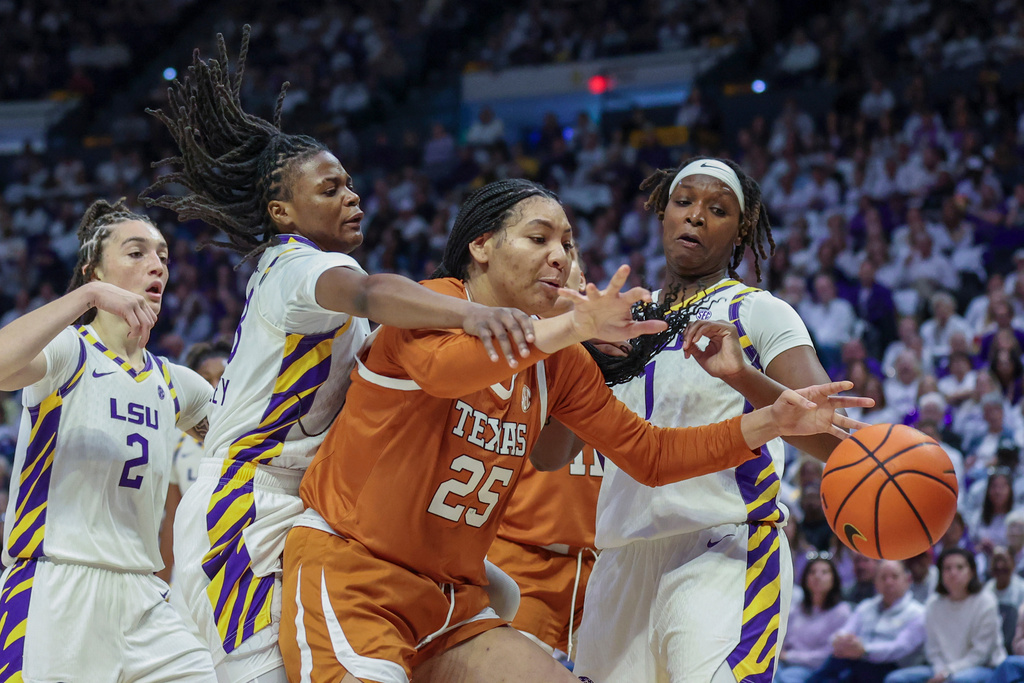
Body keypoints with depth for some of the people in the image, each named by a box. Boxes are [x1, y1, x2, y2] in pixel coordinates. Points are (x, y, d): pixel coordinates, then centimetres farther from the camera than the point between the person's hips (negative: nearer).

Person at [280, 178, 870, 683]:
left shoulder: (559, 365, 10)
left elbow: (650, 455, 12)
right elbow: (442, 368, -34)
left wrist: (770, 422, 0)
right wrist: (574, 327, -45)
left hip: (453, 599, 7)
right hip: (347, 566, -7)